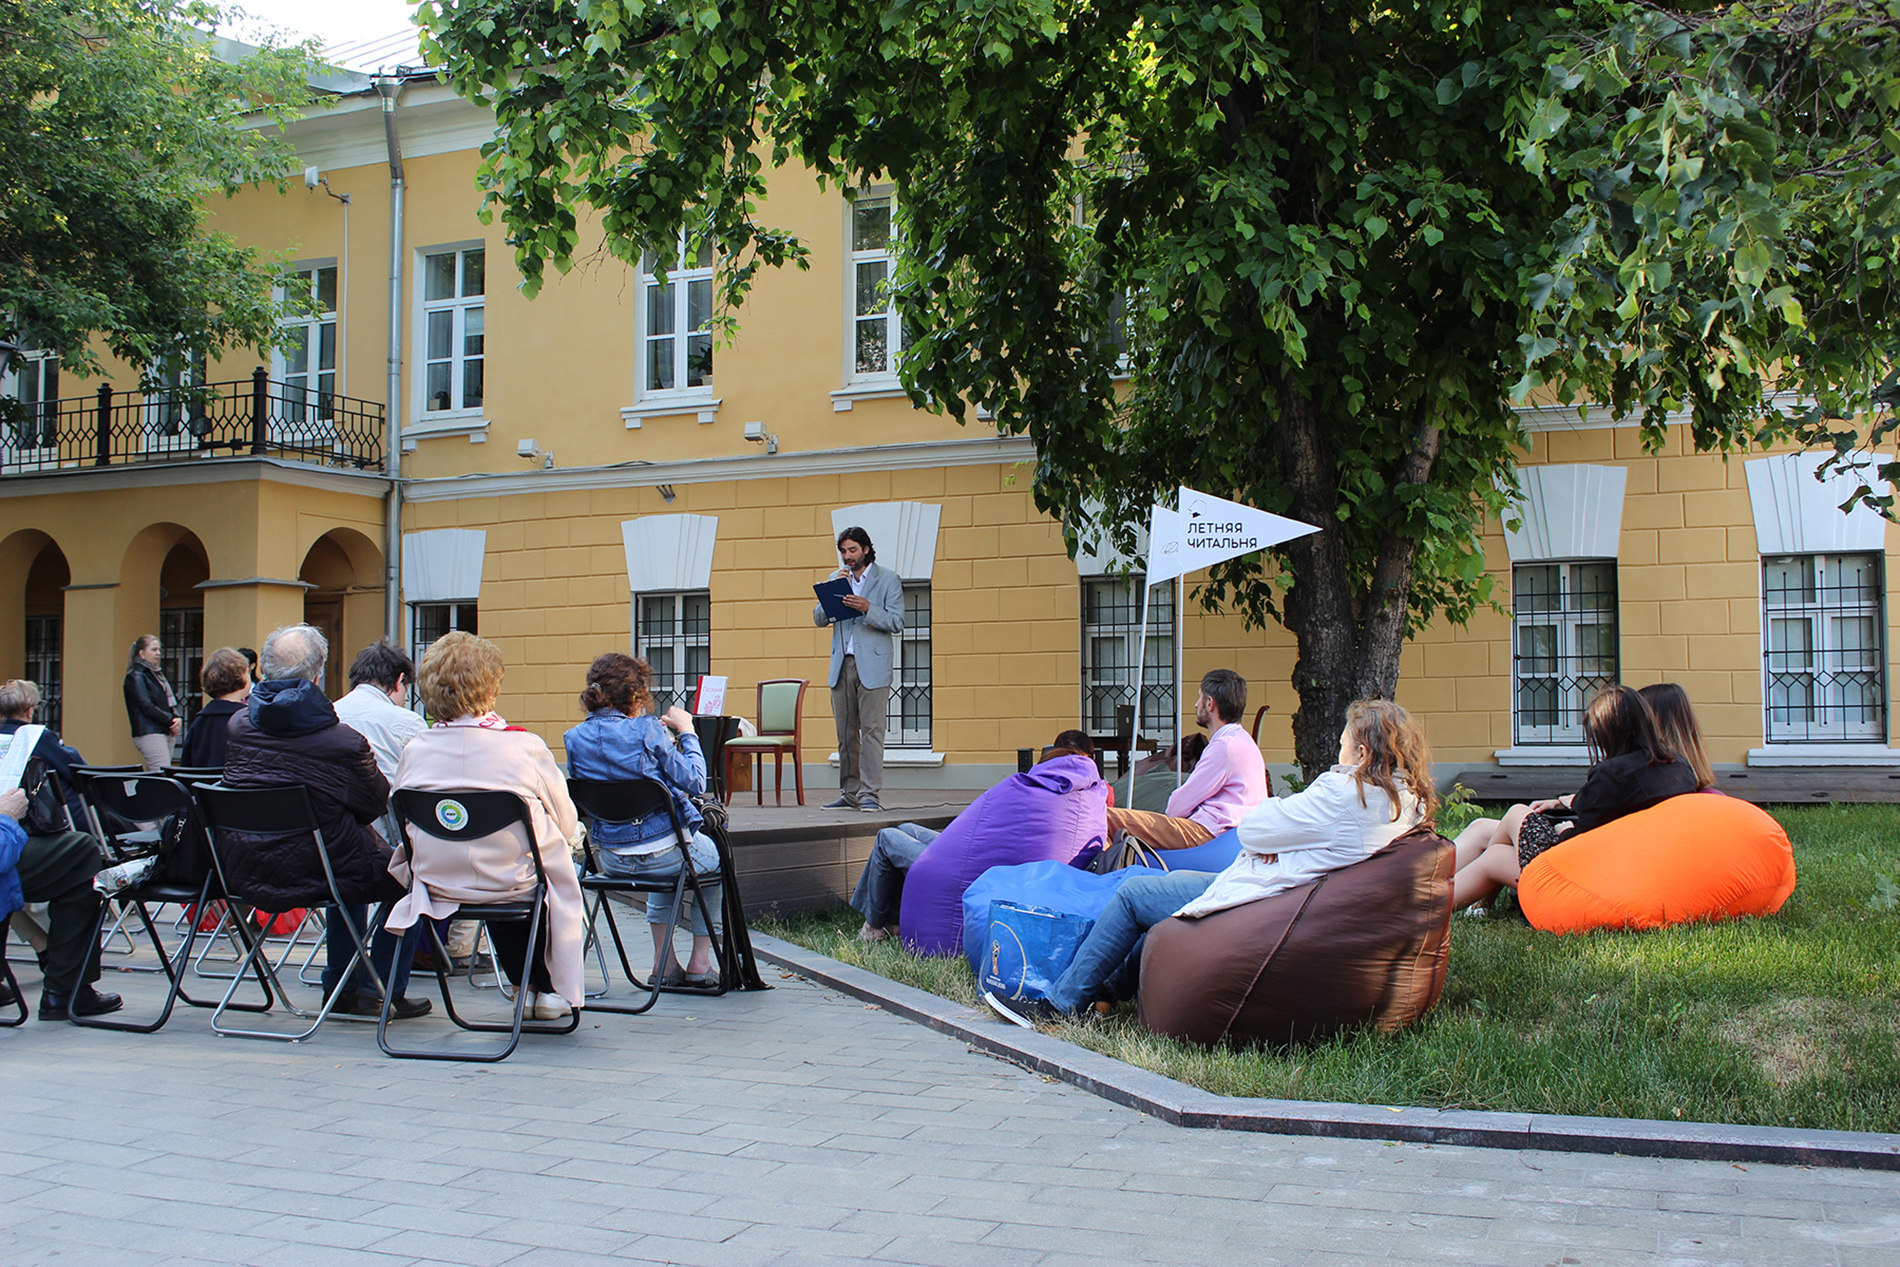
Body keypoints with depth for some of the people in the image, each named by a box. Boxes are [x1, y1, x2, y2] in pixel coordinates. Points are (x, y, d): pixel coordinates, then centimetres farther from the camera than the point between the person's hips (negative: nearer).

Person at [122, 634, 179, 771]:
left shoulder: (156, 673, 19)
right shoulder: (136, 676, -6)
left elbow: (170, 700, 19)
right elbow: (147, 707, -14)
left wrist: (176, 718, 0)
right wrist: (171, 721, -11)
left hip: (166, 733, 8)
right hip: (149, 734, -8)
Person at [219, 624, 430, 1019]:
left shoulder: (238, 725, -1)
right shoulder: (343, 741, -20)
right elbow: (377, 803, -8)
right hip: (308, 874, -7)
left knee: (350, 857, 34)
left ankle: (343, 989, 39)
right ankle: (388, 993, 23)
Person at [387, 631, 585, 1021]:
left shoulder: (415, 750, -7)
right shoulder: (526, 747, -16)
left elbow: (404, 825, 5)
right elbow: (566, 825, -6)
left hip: (437, 883, 4)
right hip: (513, 884, -4)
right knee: (563, 875, 28)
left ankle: (525, 984, 40)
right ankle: (553, 990, 34)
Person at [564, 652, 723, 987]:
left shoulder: (576, 739, -1)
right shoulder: (646, 730, -16)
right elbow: (695, 782, -14)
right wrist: (686, 732, 0)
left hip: (611, 861, 5)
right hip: (665, 852, -5)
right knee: (715, 858, 29)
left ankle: (664, 962, 33)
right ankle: (700, 963, 26)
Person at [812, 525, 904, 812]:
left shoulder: (888, 579, 3)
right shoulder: (838, 578, 15)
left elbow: (897, 622, -5)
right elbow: (819, 618, 9)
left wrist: (867, 609, -19)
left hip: (872, 665, -4)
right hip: (841, 665, 4)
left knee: (871, 730, -9)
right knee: (846, 733, 5)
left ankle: (870, 794, -10)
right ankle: (849, 793, 11)